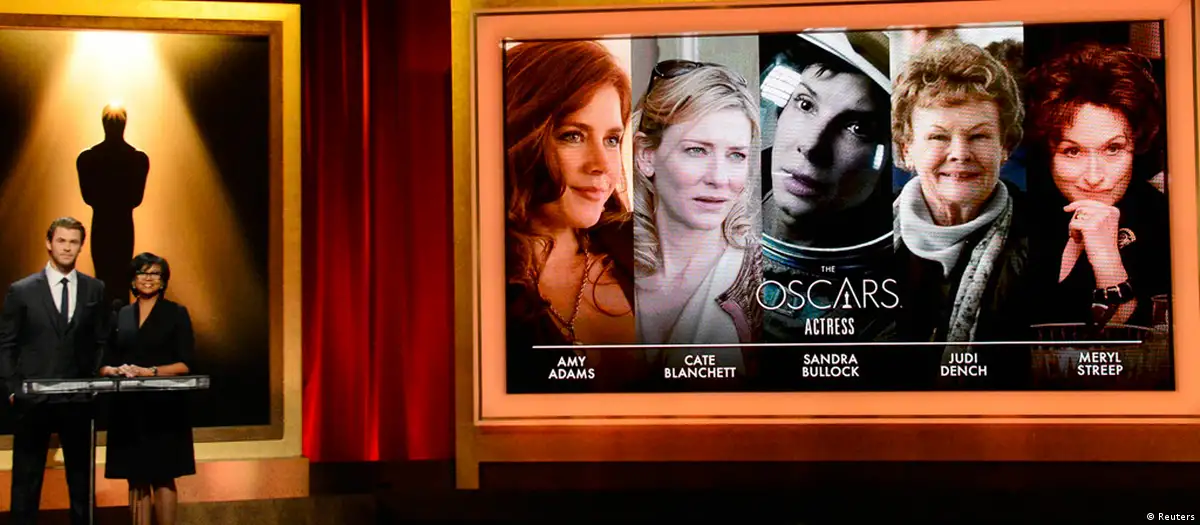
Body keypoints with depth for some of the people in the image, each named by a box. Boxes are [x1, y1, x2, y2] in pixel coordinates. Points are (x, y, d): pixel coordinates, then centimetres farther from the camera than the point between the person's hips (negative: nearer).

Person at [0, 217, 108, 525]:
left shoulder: (95, 290, 7)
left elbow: (102, 343, 10)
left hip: (78, 399, 2)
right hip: (33, 399, -1)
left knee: (81, 478, 8)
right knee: (26, 479, 5)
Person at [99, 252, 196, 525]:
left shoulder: (176, 313, 3)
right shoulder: (121, 316, 13)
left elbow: (185, 364, -4)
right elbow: (105, 364, 10)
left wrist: (149, 372, -16)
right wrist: (115, 370, -12)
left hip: (164, 407, -3)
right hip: (128, 408, 3)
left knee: (163, 477, -4)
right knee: (136, 480, 4)